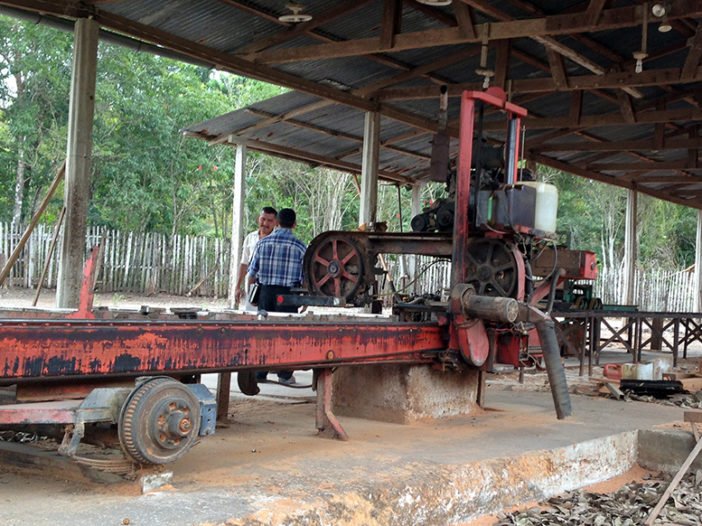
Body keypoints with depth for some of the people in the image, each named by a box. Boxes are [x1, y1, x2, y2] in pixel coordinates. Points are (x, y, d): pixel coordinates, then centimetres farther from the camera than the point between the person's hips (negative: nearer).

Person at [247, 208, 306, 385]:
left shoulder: (263, 243, 1)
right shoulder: (299, 246, -5)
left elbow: (252, 272, 4)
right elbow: (304, 277, -3)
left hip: (265, 292, 2)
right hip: (287, 294, -2)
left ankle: (259, 373, 15)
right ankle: (284, 374, 10)